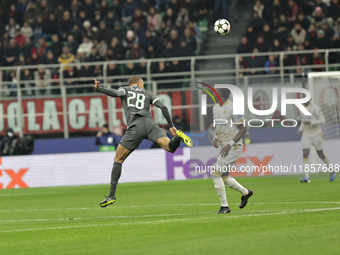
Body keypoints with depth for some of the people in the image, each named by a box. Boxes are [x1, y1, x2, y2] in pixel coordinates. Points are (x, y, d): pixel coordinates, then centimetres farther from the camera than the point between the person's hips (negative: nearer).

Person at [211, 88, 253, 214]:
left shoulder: (233, 108, -17)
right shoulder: (216, 108, 9)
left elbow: (243, 129, -15)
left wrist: (230, 144, -21)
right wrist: (215, 138, 2)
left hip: (233, 147, -9)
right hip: (223, 146, 9)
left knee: (215, 173, -15)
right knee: (224, 177, 15)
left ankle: (224, 206, -6)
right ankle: (245, 192, 38)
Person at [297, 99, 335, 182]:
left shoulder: (315, 108, -14)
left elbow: (323, 120, -18)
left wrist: (310, 122, -29)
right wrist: (300, 130, 9)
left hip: (316, 134, -5)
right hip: (306, 135, 5)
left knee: (321, 155, 8)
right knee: (305, 154, -14)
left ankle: (332, 172, 35)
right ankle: (306, 178, -21)